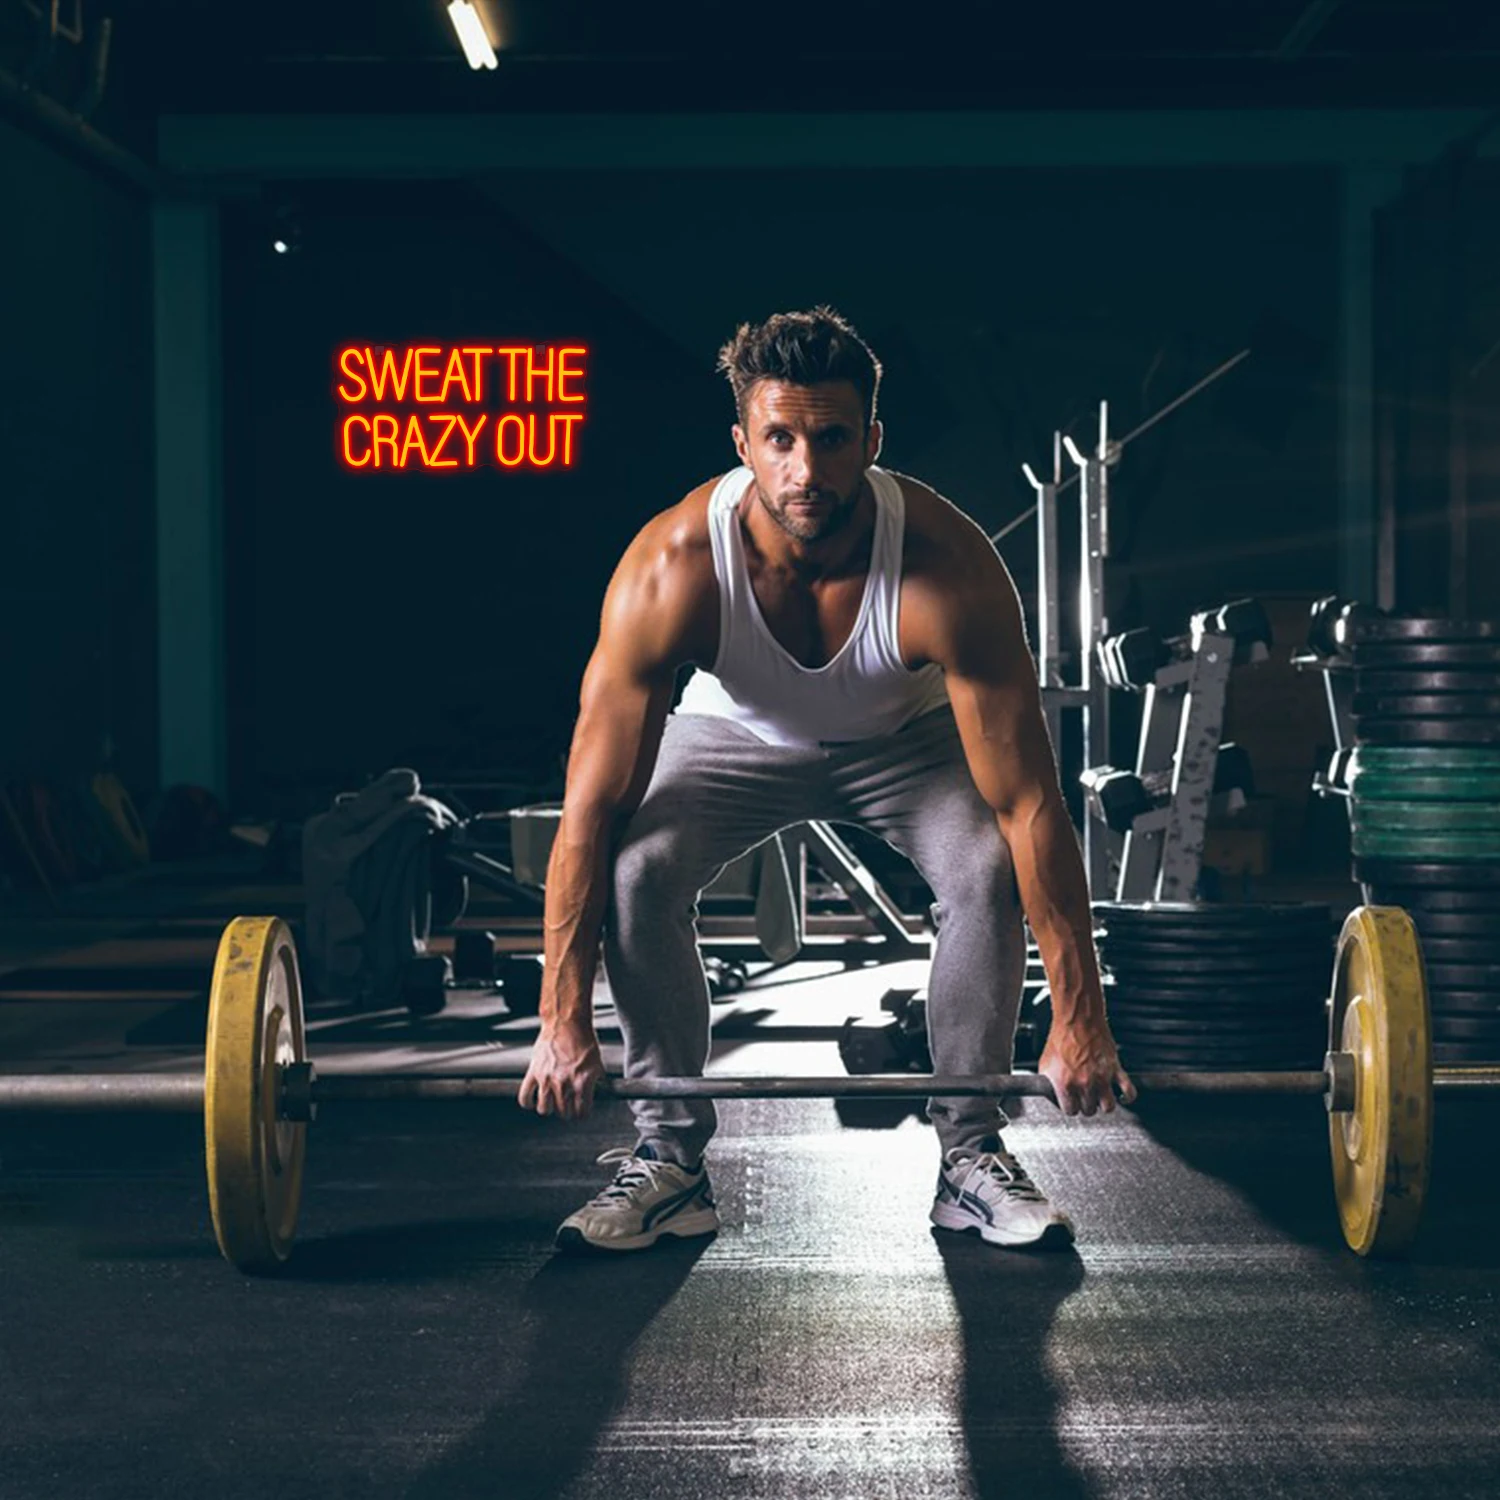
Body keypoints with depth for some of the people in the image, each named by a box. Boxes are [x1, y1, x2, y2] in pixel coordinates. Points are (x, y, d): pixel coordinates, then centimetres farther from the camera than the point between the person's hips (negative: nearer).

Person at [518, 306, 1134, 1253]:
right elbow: (592, 808, -32)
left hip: (904, 737, 0)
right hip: (737, 736, 0)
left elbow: (1029, 805, -34)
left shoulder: (947, 569, -38)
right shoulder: (671, 571, -36)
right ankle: (671, 1158, -9)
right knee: (637, 872, -25)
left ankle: (972, 1153, -8)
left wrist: (1079, 1022, -34)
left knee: (989, 872, -26)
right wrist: (563, 1024, -32)